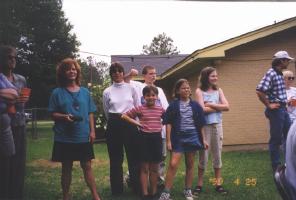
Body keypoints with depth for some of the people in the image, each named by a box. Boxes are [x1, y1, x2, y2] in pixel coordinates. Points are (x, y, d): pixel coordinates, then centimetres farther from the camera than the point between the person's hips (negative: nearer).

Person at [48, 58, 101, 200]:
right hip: (64, 137, -1)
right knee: (66, 168, 9)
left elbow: (90, 113, 8)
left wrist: (92, 131, 0)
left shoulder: (85, 92, 6)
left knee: (87, 166, 6)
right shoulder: (57, 92, -1)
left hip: (83, 136, 2)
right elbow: (52, 114, -1)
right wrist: (64, 117, -20)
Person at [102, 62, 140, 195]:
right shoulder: (107, 92, 5)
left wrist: (130, 119, 8)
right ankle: (117, 189, 17)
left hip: (130, 124, 0)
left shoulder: (131, 88, 4)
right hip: (114, 125, 0)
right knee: (115, 158, 6)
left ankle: (137, 187, 16)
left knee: (133, 156, 4)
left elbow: (138, 108, 9)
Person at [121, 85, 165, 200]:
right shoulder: (139, 109, -4)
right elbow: (124, 116, -1)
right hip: (144, 138, -3)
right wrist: (136, 123, -7)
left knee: (154, 168, 10)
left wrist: (162, 124, 6)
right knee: (144, 168, 2)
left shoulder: (160, 109, 5)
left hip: (157, 138, 3)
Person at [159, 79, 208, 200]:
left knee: (190, 164, 9)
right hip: (177, 138, -2)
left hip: (192, 137, 3)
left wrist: (203, 139, 7)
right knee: (173, 164, -9)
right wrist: (168, 140, -8)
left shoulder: (195, 106, 5)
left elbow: (200, 124, 9)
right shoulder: (173, 105, -1)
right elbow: (168, 124, -3)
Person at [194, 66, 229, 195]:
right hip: (204, 126, -4)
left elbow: (227, 107, -2)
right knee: (203, 155, 1)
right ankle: (199, 184, 11)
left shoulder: (218, 90, 9)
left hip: (217, 125, 4)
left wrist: (211, 104, -9)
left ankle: (218, 183, 16)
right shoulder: (199, 91, -2)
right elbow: (202, 109, -13)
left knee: (217, 154, 8)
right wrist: (218, 107, -7)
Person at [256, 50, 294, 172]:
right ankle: (276, 166, 11)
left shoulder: (280, 74, 12)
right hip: (276, 110, -9)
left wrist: (285, 101, 14)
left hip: (283, 109, 9)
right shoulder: (271, 73, -16)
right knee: (276, 139, 0)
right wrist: (269, 105, -18)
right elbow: (259, 91, -26)